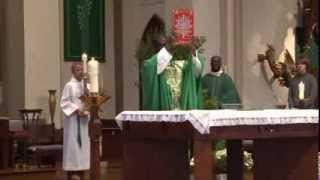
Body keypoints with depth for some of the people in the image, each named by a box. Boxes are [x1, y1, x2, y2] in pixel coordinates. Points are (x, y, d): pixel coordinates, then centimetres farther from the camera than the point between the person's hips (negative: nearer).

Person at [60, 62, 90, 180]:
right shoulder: (69, 86, -5)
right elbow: (64, 102, -10)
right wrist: (76, 110, -19)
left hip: (84, 120, 6)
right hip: (72, 120, -6)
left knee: (83, 144, 6)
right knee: (72, 145, -5)